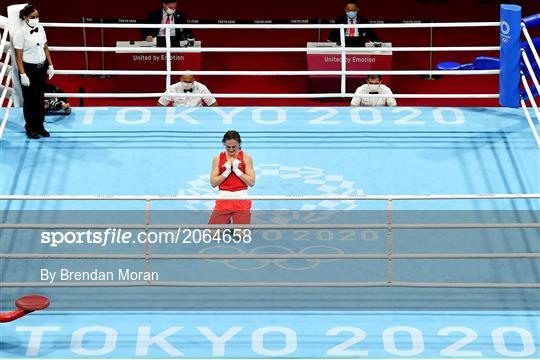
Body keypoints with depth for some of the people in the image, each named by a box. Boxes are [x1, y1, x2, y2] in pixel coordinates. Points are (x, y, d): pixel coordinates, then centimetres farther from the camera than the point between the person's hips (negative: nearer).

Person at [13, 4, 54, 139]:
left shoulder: (40, 29, 0)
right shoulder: (20, 34, -17)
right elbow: (18, 56, -16)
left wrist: (50, 66, 9)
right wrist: (23, 74, -18)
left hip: (42, 67, 5)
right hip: (29, 68, -5)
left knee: (40, 98, 13)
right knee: (30, 100, 6)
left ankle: (39, 126, 26)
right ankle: (30, 128, 20)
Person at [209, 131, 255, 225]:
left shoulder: (246, 157, 2)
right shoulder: (218, 158, 5)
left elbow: (252, 182, -4)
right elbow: (213, 183, -1)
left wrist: (237, 170, -11)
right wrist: (227, 171, -10)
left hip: (241, 198, -1)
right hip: (224, 197, 1)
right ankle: (227, 221, 16)